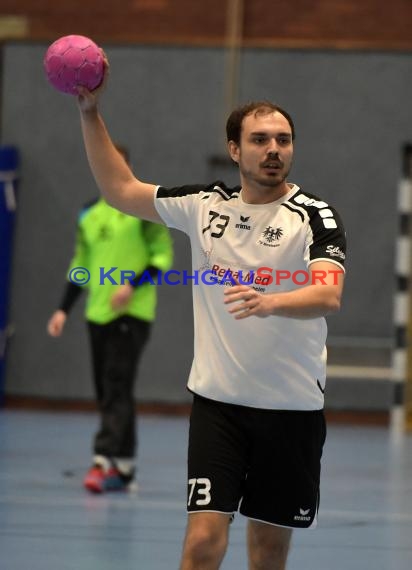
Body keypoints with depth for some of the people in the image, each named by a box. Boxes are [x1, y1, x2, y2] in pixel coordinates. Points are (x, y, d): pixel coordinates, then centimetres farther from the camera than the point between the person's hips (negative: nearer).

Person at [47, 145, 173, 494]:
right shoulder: (89, 215, 13)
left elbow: (163, 255, -5)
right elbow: (80, 267, 19)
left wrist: (133, 286, -17)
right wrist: (64, 310, 11)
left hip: (132, 313, -6)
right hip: (98, 314, 6)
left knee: (116, 390, -13)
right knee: (107, 394, 6)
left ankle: (103, 461, -19)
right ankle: (125, 467, 11)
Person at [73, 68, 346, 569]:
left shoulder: (315, 216, -8)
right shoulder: (205, 205, 4)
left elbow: (329, 296, -24)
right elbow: (121, 190, 14)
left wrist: (270, 302, -43)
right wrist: (90, 114, 8)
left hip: (292, 408, -1)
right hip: (217, 400, 1)